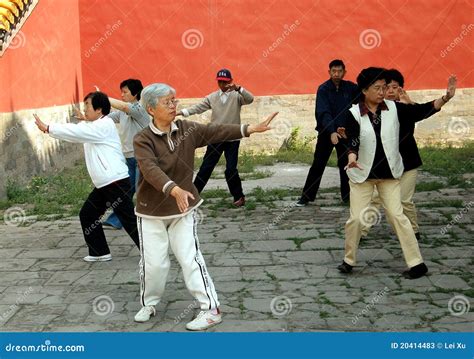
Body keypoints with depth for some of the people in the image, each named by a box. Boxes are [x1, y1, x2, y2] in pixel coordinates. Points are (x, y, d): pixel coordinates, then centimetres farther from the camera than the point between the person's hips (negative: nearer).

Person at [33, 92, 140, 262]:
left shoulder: (104, 125, -13)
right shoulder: (92, 126, 18)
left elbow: (75, 131, -19)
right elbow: (75, 131, 11)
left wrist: (47, 128, -15)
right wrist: (49, 128, 0)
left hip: (116, 182, -10)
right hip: (103, 184, 10)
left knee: (129, 220, -9)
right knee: (87, 215, 13)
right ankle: (100, 252, 22)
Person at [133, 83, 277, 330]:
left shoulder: (187, 129, -3)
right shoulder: (143, 140, -17)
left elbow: (217, 131, -8)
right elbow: (151, 170, -33)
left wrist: (252, 128, -18)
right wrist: (174, 190, -49)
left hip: (183, 208, 2)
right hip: (151, 211, -2)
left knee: (190, 258, -1)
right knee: (153, 262, 5)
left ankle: (211, 310, 5)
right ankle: (148, 304, 30)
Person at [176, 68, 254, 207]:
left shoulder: (237, 96, -2)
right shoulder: (212, 97, 6)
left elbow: (250, 99, -20)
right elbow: (198, 108, -1)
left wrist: (238, 88, -37)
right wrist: (180, 112, -15)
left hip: (232, 139, -3)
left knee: (231, 169, -2)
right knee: (206, 167, 6)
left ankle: (238, 196, 15)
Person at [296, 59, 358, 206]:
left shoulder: (350, 88, 0)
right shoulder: (323, 89, -10)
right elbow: (323, 112, -20)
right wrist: (332, 131, -34)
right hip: (326, 132, -3)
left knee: (346, 164, 8)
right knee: (318, 165, -2)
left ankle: (347, 194, 19)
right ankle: (307, 196, 3)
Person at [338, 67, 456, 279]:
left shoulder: (394, 108, -4)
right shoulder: (353, 113, -11)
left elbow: (420, 111, -12)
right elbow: (352, 140, -21)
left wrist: (446, 98, -25)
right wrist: (352, 157, -42)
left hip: (389, 173, 1)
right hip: (362, 174, -1)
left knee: (397, 215, -1)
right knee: (356, 218, 1)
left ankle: (417, 264, 5)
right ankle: (349, 260, 21)